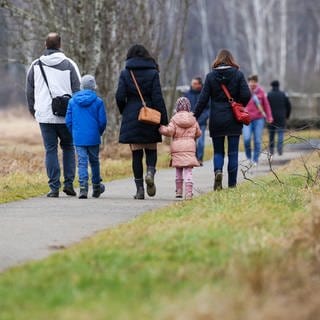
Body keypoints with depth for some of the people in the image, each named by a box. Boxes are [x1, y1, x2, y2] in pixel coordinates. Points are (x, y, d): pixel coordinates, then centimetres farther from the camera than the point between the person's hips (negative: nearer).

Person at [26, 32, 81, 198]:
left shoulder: (35, 66, 4)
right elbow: (77, 90, 0)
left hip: (44, 116, 1)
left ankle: (54, 187, -1)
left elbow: (29, 92, 10)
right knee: (68, 147, 15)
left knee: (50, 150, 4)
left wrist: (33, 110, 23)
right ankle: (69, 183, 6)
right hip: (66, 115, -1)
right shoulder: (69, 65, -2)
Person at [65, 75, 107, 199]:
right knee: (94, 161, 14)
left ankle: (83, 188, -14)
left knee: (82, 162, 0)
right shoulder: (98, 101, -5)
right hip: (93, 138, -1)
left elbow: (68, 120, 4)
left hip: (78, 138, 1)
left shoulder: (72, 101, 2)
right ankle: (96, 187, 26)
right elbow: (102, 121, -4)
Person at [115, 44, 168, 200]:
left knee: (136, 153, 4)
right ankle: (150, 171, -19)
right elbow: (158, 98, -6)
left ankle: (139, 188, 1)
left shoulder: (125, 74, 1)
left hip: (131, 118, 1)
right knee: (151, 149, 12)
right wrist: (164, 120, -3)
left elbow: (120, 96, -5)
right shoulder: (153, 73, -1)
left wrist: (124, 112, 14)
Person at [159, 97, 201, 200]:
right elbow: (198, 133, 12)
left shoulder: (175, 119, -2)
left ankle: (179, 191, 22)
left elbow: (169, 131, -11)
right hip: (189, 147, 0)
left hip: (177, 147, 0)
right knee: (188, 171, -5)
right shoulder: (193, 119, 5)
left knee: (178, 172, 15)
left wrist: (161, 128, 5)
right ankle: (188, 192, -15)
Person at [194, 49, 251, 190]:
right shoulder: (238, 75, -3)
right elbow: (246, 96, -9)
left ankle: (218, 171, -17)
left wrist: (195, 117, 3)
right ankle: (232, 184, 3)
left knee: (218, 151, 11)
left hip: (216, 120, 0)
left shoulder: (211, 76, -1)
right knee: (233, 152, 5)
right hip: (233, 120, 0)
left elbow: (203, 99, -3)